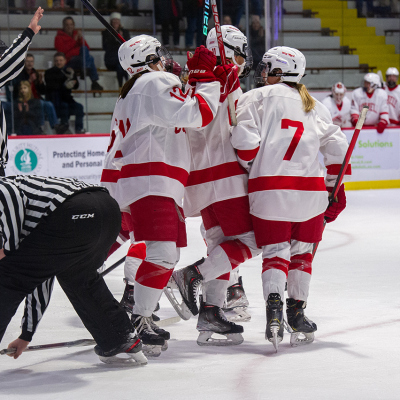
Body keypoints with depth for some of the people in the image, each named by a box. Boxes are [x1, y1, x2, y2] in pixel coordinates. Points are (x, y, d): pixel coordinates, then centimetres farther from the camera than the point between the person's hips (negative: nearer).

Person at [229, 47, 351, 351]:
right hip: (310, 189, 3)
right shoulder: (314, 106, 19)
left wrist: (254, 169, 8)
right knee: (302, 252, 18)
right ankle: (298, 313, 20)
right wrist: (334, 188, 21)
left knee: (275, 252, 2)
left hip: (270, 189, -3)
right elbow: (336, 145, 14)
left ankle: (274, 307, -19)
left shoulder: (257, 97, 5)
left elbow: (245, 139, -8)